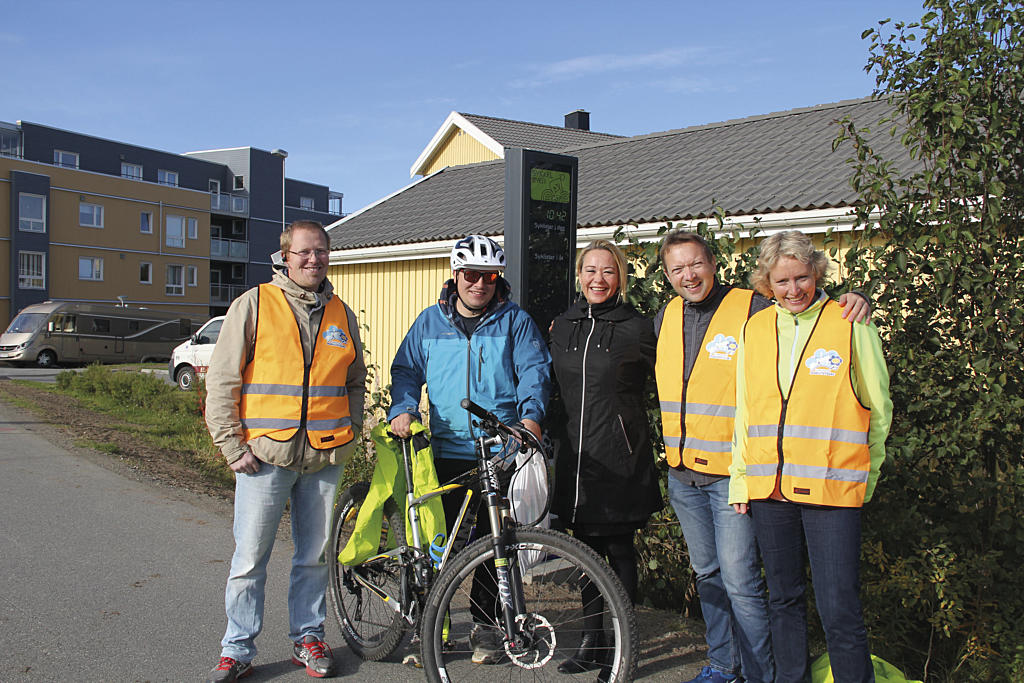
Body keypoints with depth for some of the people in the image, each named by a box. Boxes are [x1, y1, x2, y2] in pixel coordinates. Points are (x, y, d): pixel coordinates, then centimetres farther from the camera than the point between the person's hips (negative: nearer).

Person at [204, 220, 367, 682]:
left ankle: (308, 638, 28)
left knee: (314, 556, 12)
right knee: (249, 559, 3)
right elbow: (221, 381, -2)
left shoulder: (341, 314, 11)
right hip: (265, 454, -3)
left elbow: (355, 380, 23)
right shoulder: (254, 304, 0)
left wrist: (350, 432, 10)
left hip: (325, 456, 3)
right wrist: (233, 446, -7)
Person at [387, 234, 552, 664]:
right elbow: (407, 370, 13)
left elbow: (535, 370, -2)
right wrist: (402, 408, -7)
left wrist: (531, 414, -19)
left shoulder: (516, 322, 6)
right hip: (447, 451, 1)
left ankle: (484, 624, 21)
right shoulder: (430, 322, 12)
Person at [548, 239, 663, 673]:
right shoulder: (563, 327, 10)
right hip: (576, 457, 4)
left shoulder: (637, 329, -4)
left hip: (620, 458, -4)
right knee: (586, 549, 11)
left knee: (619, 551, 4)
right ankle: (591, 641, 24)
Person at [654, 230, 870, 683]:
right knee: (707, 574, 19)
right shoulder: (665, 318, 8)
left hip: (732, 474, -6)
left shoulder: (752, 309, -10)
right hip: (682, 473, 6)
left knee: (740, 581, -4)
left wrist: (851, 305, -25)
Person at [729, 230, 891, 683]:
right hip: (767, 489, 4)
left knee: (839, 611, -4)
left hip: (832, 490, -4)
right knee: (783, 600, 15)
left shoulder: (851, 325, -3)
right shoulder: (754, 329, 9)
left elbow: (878, 409, 5)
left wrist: (863, 475, 8)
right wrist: (740, 478, 11)